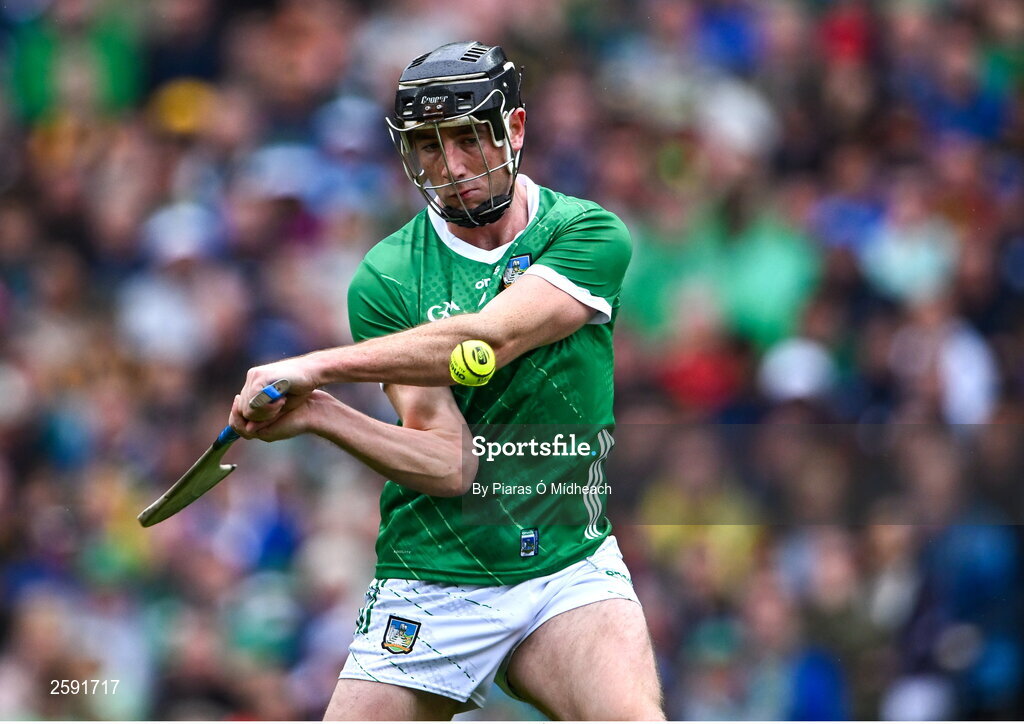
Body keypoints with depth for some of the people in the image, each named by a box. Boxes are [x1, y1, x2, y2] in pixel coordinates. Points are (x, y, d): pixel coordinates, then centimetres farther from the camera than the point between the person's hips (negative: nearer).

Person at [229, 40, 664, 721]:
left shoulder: (590, 234, -2)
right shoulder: (385, 279, -1)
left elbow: (490, 338, -20)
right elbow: (449, 465, -10)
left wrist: (318, 365, -23)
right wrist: (317, 412, -26)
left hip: (571, 568, -1)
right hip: (433, 582, 2)